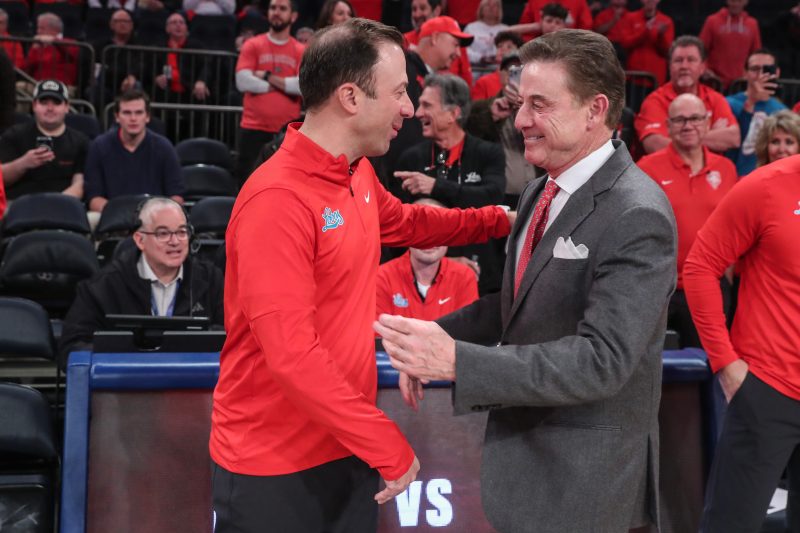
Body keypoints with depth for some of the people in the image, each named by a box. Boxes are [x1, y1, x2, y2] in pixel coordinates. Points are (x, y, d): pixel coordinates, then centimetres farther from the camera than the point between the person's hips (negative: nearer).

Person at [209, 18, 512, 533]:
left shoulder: (358, 174, 4)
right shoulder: (278, 201, -24)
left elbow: (402, 221, 27)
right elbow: (292, 356, -27)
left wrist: (498, 220, 21)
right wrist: (390, 447, -22)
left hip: (348, 447, 8)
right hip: (276, 466, -7)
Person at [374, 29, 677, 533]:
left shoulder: (637, 216, -22)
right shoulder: (541, 192, 6)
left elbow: (602, 360, -27)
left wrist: (457, 360, -32)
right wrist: (434, 338, -2)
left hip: (582, 470, -8)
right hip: (524, 441, 8)